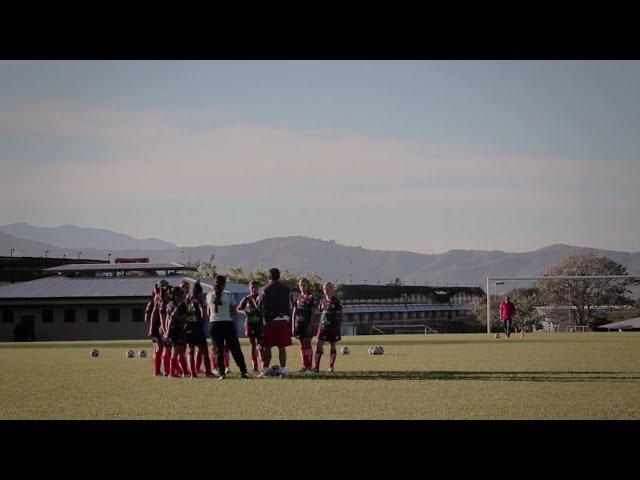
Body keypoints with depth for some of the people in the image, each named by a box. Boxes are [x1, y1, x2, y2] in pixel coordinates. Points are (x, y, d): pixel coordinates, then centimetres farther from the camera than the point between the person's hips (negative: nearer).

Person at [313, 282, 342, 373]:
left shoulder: (336, 301, -2)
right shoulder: (322, 301, 10)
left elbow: (340, 315, 0)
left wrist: (338, 326, -7)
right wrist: (320, 324, 12)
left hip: (333, 326, -3)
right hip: (323, 326, 3)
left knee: (333, 346, 5)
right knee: (319, 345, -7)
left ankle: (331, 366, 13)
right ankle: (316, 367, -9)